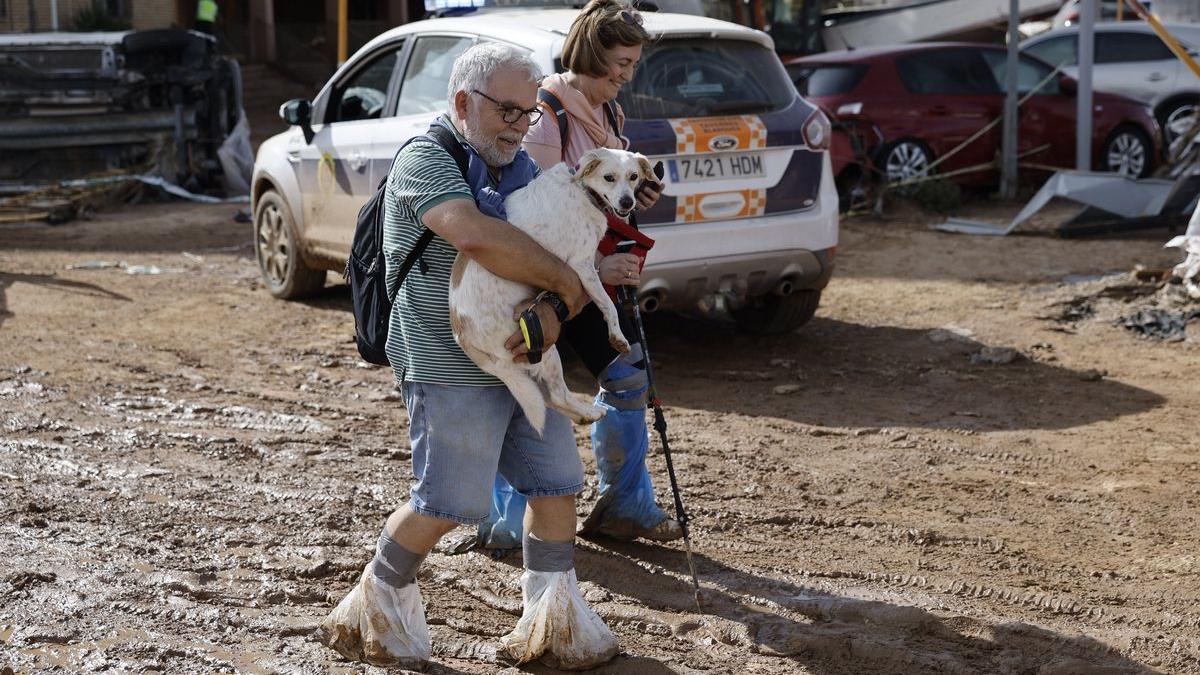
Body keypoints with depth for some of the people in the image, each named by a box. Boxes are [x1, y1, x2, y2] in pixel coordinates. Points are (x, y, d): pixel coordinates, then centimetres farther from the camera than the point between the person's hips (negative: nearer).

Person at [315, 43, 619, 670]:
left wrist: (551, 310, -14)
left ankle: (553, 620, 21)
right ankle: (376, 610, 20)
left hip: (522, 360, 8)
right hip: (452, 367, -8)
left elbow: (559, 249, 8)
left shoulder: (519, 167, 13)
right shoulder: (425, 159, -13)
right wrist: (562, 280, -21)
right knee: (448, 501, -2)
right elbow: (476, 236, -31)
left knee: (556, 483, 8)